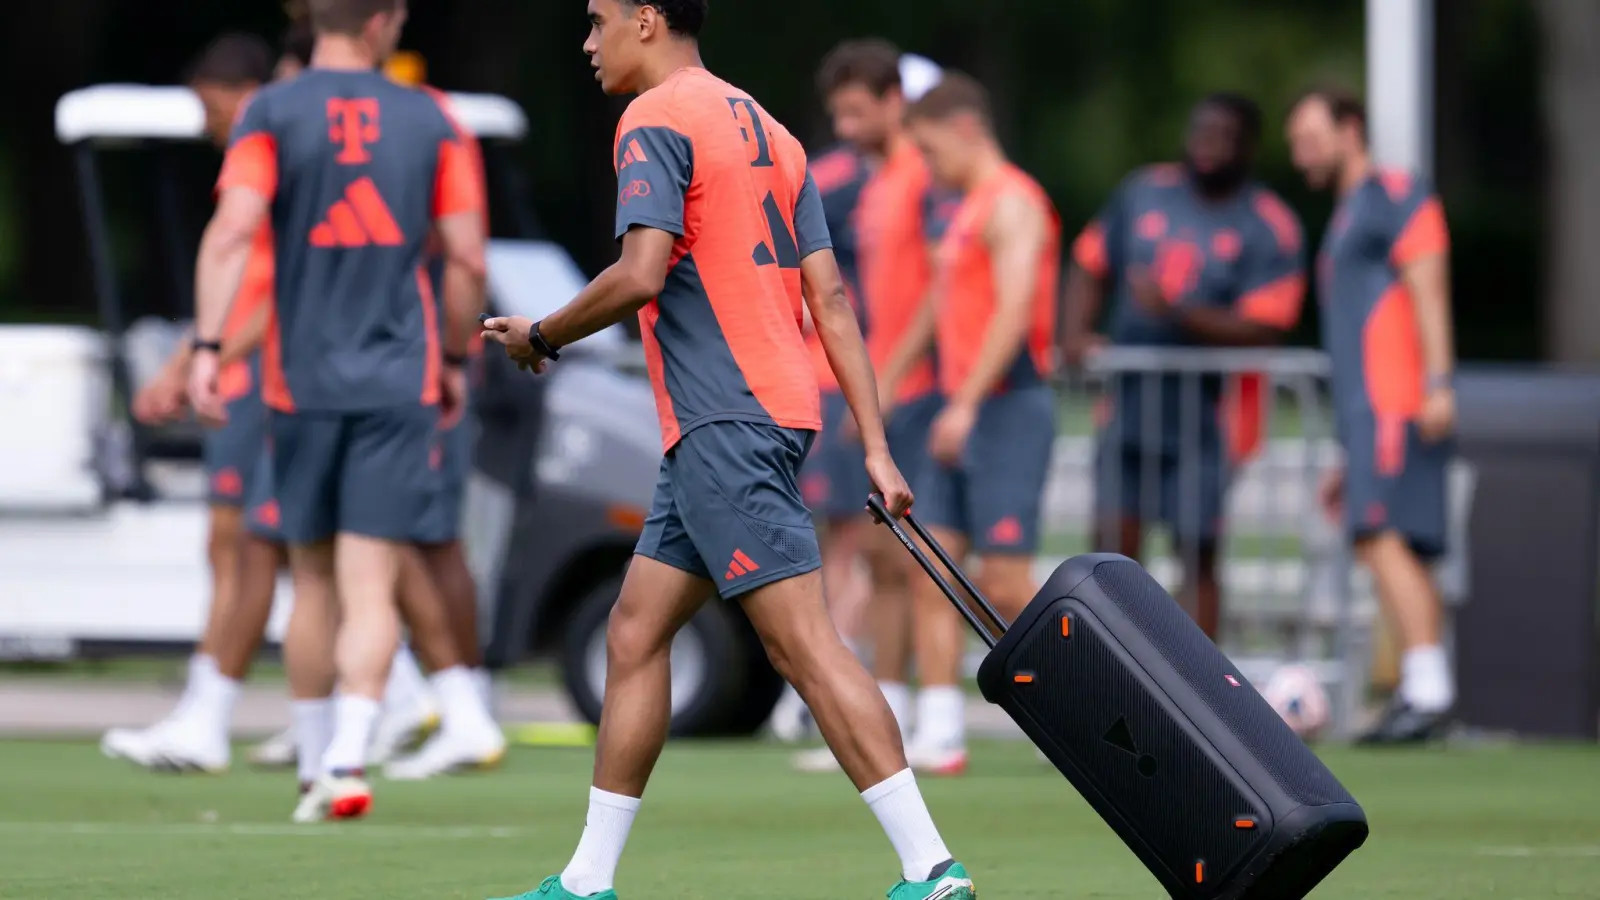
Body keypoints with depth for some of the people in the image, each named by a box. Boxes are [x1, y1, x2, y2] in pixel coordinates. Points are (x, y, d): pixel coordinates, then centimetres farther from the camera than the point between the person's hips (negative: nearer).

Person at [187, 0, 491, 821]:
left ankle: (314, 766, 21)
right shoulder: (428, 122, 5)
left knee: (314, 582, 14)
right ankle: (346, 761, -21)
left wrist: (206, 345, -17)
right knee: (371, 588, -5)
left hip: (302, 379, 1)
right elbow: (468, 261, 3)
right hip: (400, 383, 0)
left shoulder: (271, 115, 1)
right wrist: (454, 360, 17)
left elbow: (232, 231, -14)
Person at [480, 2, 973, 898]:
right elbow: (831, 298, 15)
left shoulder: (656, 119, -7)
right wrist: (876, 448, 11)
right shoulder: (765, 130, 20)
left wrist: (540, 336, -2)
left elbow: (641, 275, -19)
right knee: (635, 634, 14)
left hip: (725, 421, -10)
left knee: (804, 641, -13)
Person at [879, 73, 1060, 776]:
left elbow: (1014, 308, -22)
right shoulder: (967, 210, 19)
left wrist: (966, 403, -27)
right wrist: (884, 387, 31)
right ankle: (939, 738, 2)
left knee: (1005, 582, -10)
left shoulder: (1012, 204, -11)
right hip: (962, 412, 10)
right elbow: (938, 309, 29)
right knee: (932, 571, 3)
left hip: (1008, 408, -10)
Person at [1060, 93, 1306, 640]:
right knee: (1114, 544, 2)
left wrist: (1176, 312, -28)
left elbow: (1261, 330, -16)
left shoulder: (1268, 229, -7)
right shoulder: (1143, 194, 9)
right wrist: (1076, 332, -2)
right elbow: (1090, 267, 17)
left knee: (1198, 554, -1)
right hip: (1130, 404, 4)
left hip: (1207, 415, -4)